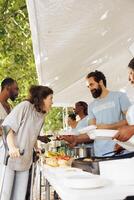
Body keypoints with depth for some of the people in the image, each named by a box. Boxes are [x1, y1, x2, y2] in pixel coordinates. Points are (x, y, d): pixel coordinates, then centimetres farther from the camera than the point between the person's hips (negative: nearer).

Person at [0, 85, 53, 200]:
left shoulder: (42, 116, 10)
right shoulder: (25, 106, -12)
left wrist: (37, 149, 9)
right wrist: (11, 147, -28)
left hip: (25, 162, 7)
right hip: (9, 157, -6)